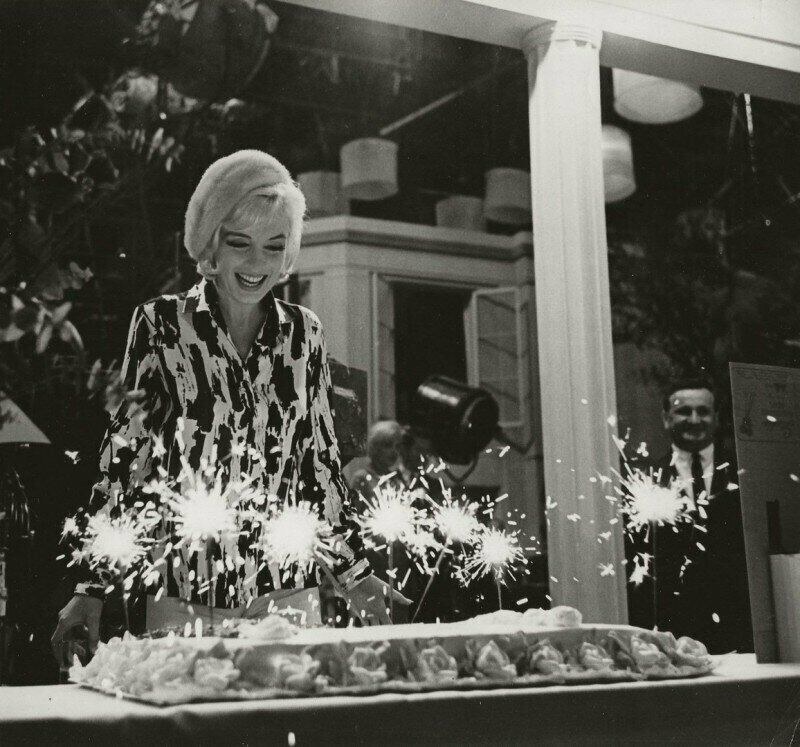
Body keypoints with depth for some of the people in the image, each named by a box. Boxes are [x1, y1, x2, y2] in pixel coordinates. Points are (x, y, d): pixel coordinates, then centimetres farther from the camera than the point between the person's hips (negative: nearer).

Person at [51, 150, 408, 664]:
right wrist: (92, 587, -4)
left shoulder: (304, 332, 5)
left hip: (286, 591, 2)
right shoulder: (160, 324, -3)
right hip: (181, 592, -2)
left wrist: (357, 577, 12)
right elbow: (124, 451, -1)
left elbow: (321, 458, 10)